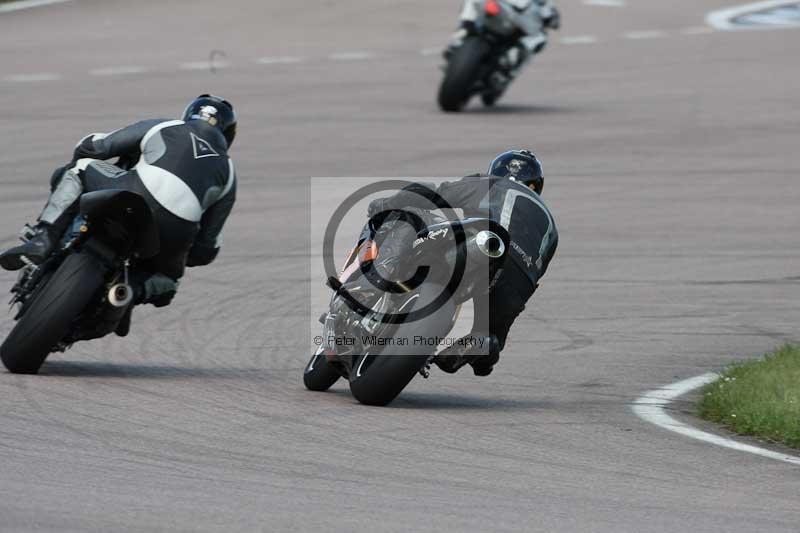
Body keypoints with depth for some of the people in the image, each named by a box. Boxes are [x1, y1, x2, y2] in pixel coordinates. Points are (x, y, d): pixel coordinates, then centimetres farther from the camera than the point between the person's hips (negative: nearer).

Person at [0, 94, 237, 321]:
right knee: (168, 277, 34)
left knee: (77, 170, 23)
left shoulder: (161, 128, 26)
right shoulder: (228, 172, 30)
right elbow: (208, 243, 28)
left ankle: (42, 239, 0)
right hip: (175, 233, 2)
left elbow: (93, 147, 23)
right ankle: (137, 288, -3)